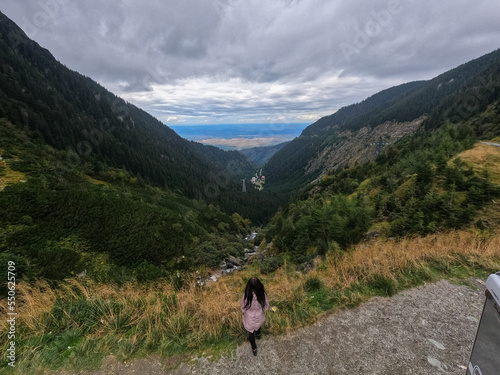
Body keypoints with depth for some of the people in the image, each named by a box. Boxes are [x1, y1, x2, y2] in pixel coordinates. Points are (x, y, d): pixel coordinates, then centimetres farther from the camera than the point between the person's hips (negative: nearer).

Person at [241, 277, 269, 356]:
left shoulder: (246, 297, -36)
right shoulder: (263, 295, -31)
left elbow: (243, 309, -16)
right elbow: (266, 306, -12)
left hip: (249, 319, -2)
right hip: (259, 317, 2)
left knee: (251, 333, 28)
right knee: (258, 326, 38)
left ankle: (254, 348, 50)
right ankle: (258, 334, 68)